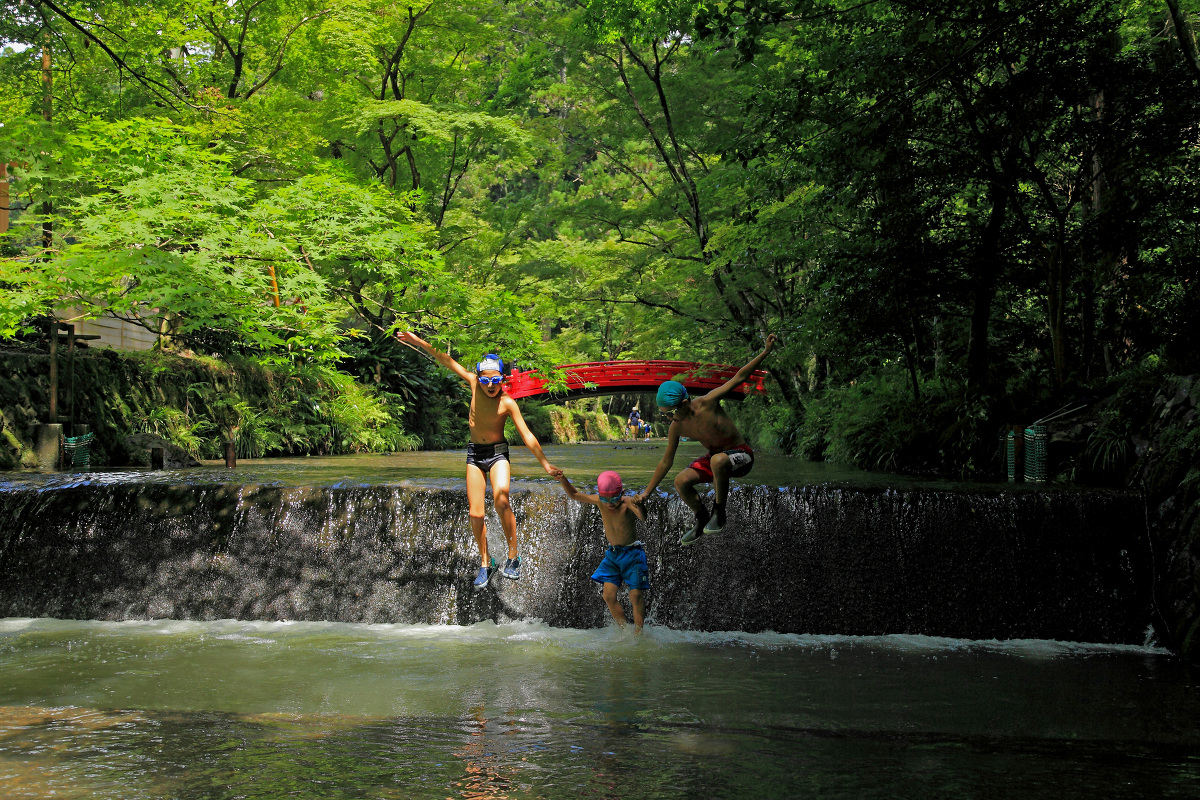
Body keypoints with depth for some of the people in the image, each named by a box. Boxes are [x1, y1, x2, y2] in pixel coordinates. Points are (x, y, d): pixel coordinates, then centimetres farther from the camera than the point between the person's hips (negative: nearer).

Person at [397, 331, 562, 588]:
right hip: (474, 453, 4)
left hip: (497, 453, -4)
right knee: (476, 513, -2)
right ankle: (485, 562, 16)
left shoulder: (507, 403, -13)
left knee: (501, 501, -28)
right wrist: (418, 342, 2)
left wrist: (545, 463, -15)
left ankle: (513, 556, -15)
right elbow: (447, 362, 1)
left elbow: (527, 435, -12)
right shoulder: (475, 385, -6)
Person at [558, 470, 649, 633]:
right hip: (612, 554, 5)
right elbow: (574, 495, 2)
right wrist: (563, 481, -15)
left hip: (632, 554, -5)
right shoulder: (599, 501, -7)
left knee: (635, 596, -9)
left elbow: (643, 517, -40)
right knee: (609, 596, -1)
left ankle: (638, 633, -1)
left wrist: (639, 506, -60)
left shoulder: (626, 503, -22)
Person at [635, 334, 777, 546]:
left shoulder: (707, 403, -23)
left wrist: (765, 352, -25)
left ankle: (718, 512, -20)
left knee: (718, 461, -39)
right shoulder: (676, 428, -9)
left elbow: (739, 377, -19)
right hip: (715, 457, 6)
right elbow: (666, 462, 4)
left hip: (741, 455, -6)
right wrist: (647, 492, 6)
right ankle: (702, 519, 11)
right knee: (681, 482, -16)